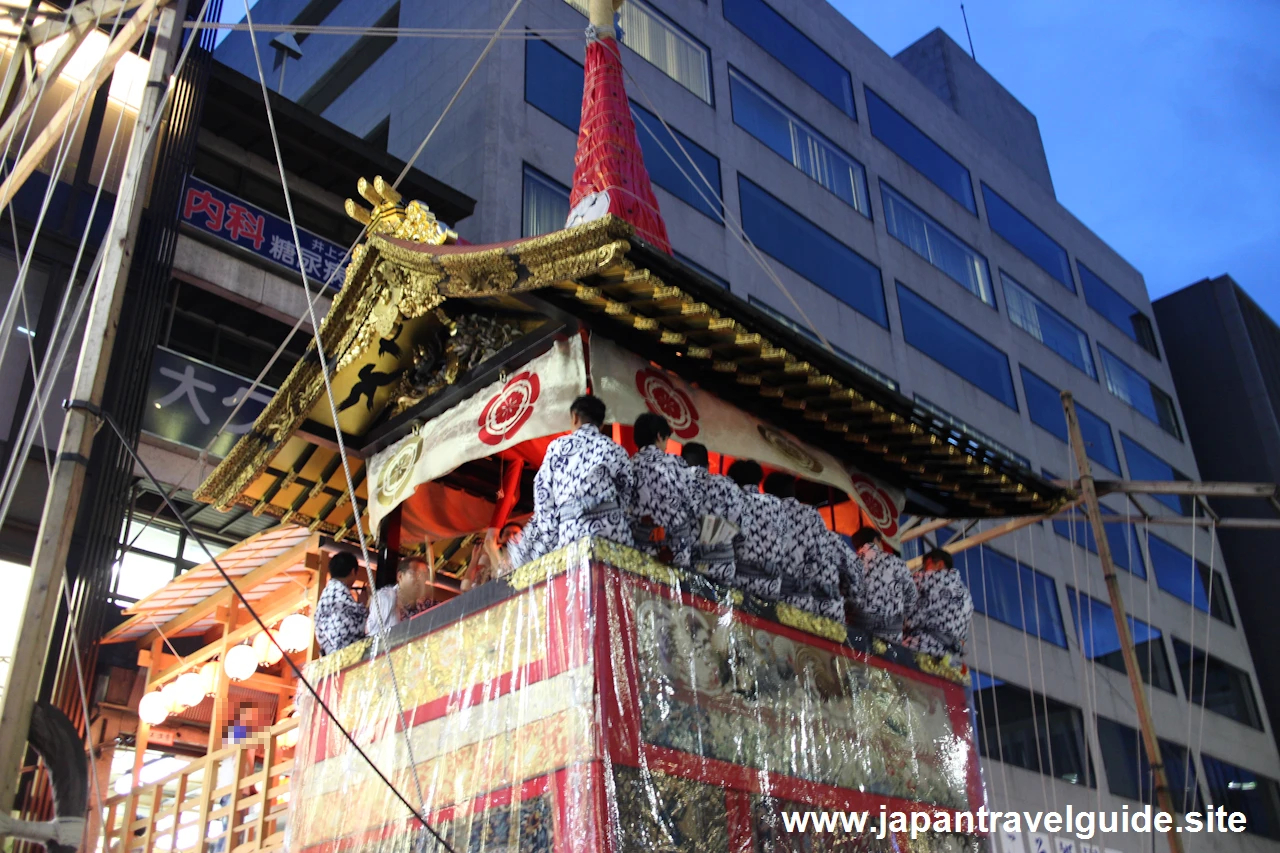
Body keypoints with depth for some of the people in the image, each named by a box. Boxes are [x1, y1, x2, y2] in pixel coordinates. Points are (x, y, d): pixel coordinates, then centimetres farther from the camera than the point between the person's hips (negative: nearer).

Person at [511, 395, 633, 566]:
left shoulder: (557, 446, 13)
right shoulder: (615, 449, 14)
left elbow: (544, 499, 10)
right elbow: (625, 495, 9)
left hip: (572, 531, 0)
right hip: (613, 530, 1)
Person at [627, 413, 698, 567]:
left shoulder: (629, 465, 4)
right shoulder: (672, 462, -1)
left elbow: (625, 508, 3)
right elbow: (687, 503, 0)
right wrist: (692, 538, 9)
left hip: (639, 543, 3)